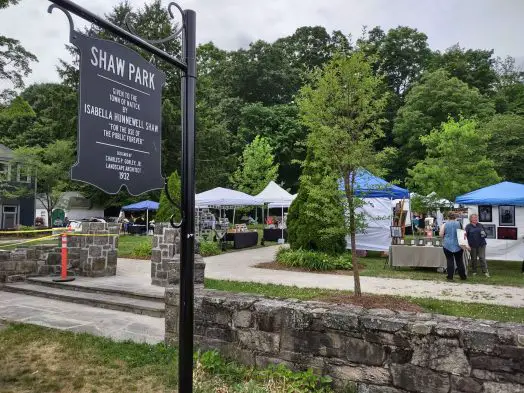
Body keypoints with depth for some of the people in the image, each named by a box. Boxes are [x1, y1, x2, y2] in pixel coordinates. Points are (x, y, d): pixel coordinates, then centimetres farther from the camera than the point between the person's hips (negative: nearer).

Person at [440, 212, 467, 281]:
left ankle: (450, 277, 3)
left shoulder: (445, 224, -3)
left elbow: (441, 235, -4)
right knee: (459, 261, 11)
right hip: (457, 245, 1)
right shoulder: (458, 224, 1)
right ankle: (463, 276, 17)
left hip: (447, 245, -1)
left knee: (450, 260, 2)